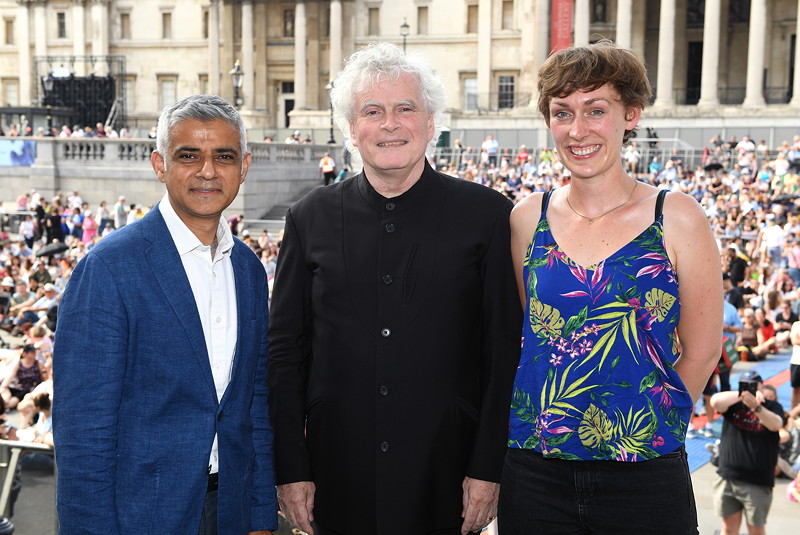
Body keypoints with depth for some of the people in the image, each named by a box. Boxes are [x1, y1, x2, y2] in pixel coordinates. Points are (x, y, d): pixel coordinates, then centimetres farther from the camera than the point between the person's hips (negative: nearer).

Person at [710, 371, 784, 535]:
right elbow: (715, 401, -15)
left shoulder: (772, 406, 2)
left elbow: (776, 424, -20)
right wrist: (741, 395, -23)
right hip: (728, 478, 2)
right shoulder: (733, 404, 6)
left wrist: (755, 406, -35)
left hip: (758, 483, -2)